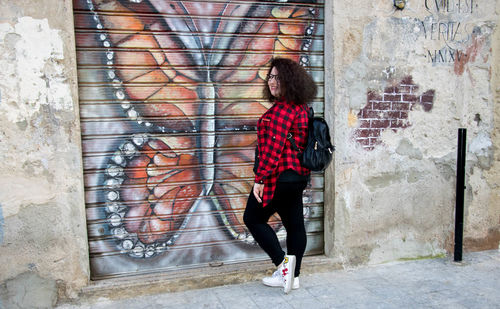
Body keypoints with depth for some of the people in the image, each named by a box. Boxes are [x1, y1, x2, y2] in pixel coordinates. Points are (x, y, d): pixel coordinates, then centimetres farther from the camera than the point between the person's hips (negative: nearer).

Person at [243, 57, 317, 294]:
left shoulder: (281, 108, -17)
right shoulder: (301, 108, 13)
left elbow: (273, 147, -23)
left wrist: (260, 179, -20)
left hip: (280, 176, -10)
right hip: (299, 175, 10)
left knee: (253, 218, 6)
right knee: (294, 223, 13)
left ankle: (283, 263, 3)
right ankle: (292, 275, 23)